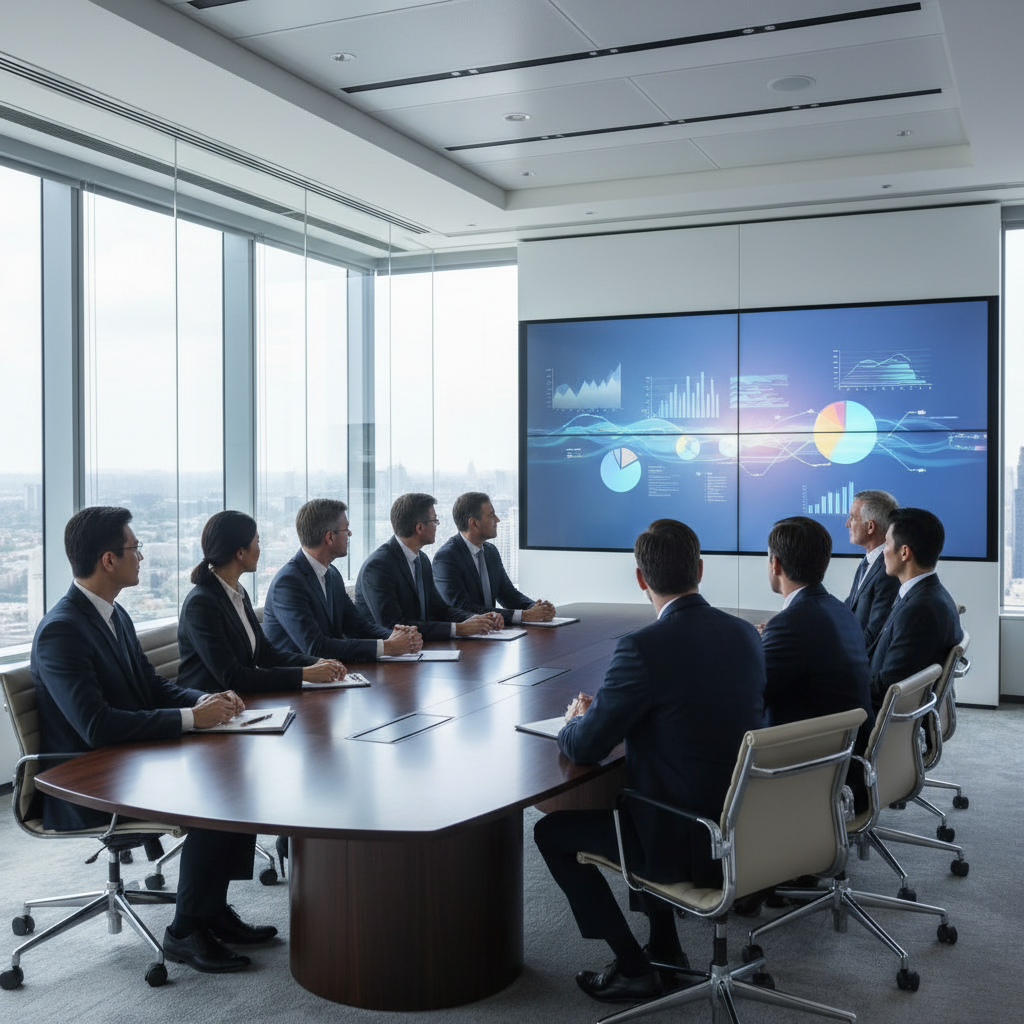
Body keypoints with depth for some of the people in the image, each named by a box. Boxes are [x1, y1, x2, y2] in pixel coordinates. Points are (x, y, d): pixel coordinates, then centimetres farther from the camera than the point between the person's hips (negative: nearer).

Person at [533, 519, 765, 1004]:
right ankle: (665, 948, 36)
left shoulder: (643, 647, -22)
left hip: (687, 845, -7)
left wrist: (575, 721, 9)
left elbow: (584, 748, -15)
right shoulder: (745, 633, 0)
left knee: (551, 831, 12)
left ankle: (633, 969, 14)